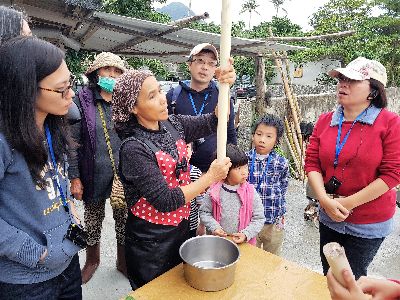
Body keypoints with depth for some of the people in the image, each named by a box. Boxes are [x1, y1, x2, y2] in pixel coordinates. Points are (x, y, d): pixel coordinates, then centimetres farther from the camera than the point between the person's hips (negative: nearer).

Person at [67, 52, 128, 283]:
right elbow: (73, 141, -5)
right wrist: (74, 177, -8)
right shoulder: (82, 101, -4)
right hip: (94, 176, -1)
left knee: (124, 220, 12)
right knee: (93, 221, 16)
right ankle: (92, 260, 42)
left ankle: (123, 261, 36)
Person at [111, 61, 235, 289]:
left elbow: (213, 122, -5)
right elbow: (165, 201, -26)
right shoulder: (134, 149, -24)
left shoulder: (173, 124, -4)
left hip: (181, 226, 6)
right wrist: (211, 177, -21)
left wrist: (224, 87, -22)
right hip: (151, 242, -6)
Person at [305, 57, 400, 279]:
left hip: (369, 224, -4)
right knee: (329, 276, 23)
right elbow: (311, 162, -4)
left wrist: (348, 203, -18)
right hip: (329, 218, 4)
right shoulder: (325, 121, -1)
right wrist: (325, 199, -17)